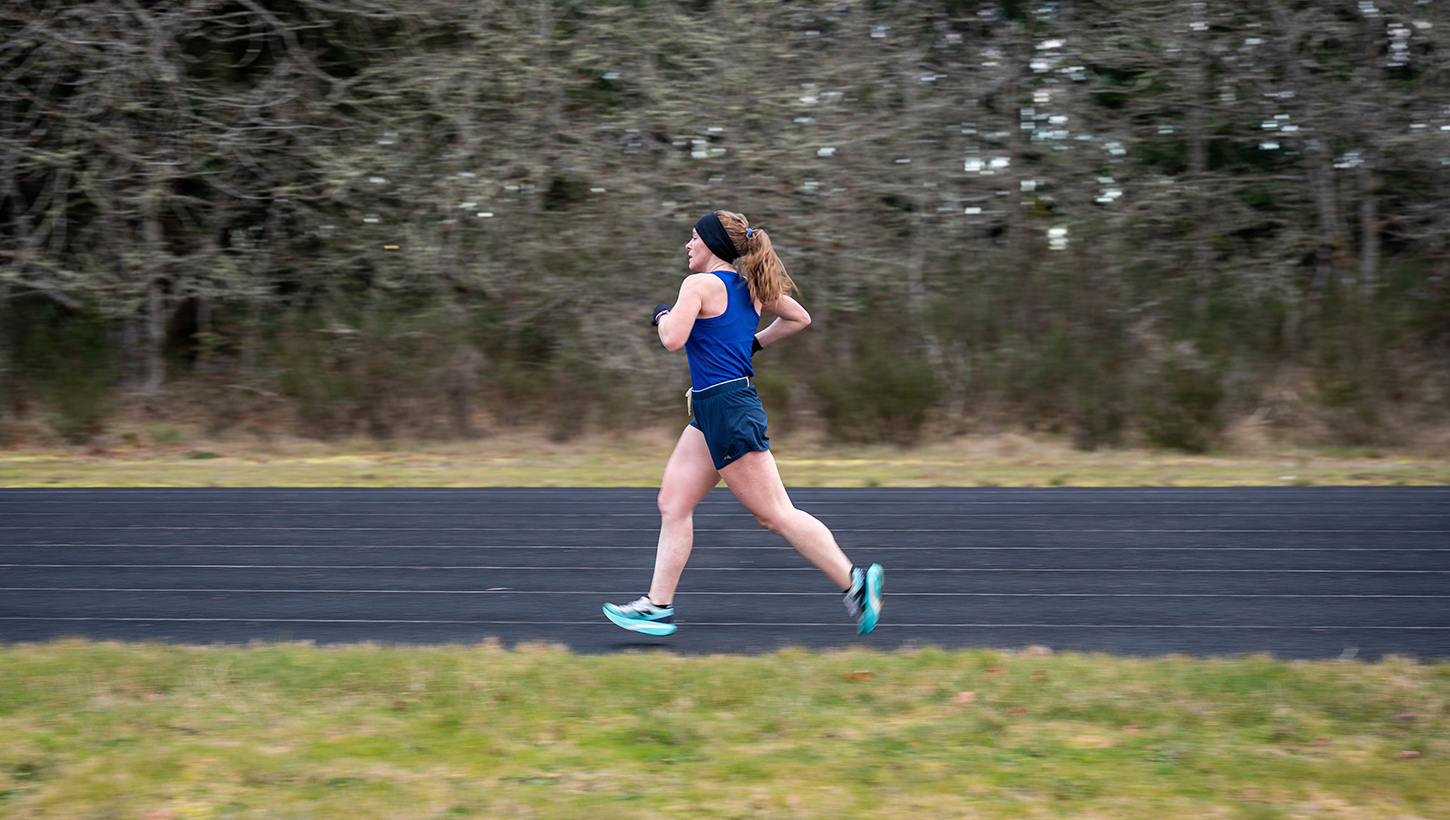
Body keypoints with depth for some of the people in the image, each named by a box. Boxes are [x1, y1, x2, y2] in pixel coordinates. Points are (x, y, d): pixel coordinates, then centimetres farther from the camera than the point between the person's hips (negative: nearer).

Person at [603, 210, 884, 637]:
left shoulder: (700, 284, -11)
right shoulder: (750, 286, 14)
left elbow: (673, 340, -22)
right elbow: (800, 318, 24)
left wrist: (662, 315, -1)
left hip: (727, 407, -10)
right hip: (712, 413, 10)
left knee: (774, 514, -7)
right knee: (673, 505, 9)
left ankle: (855, 581, -6)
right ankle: (658, 606, 9)